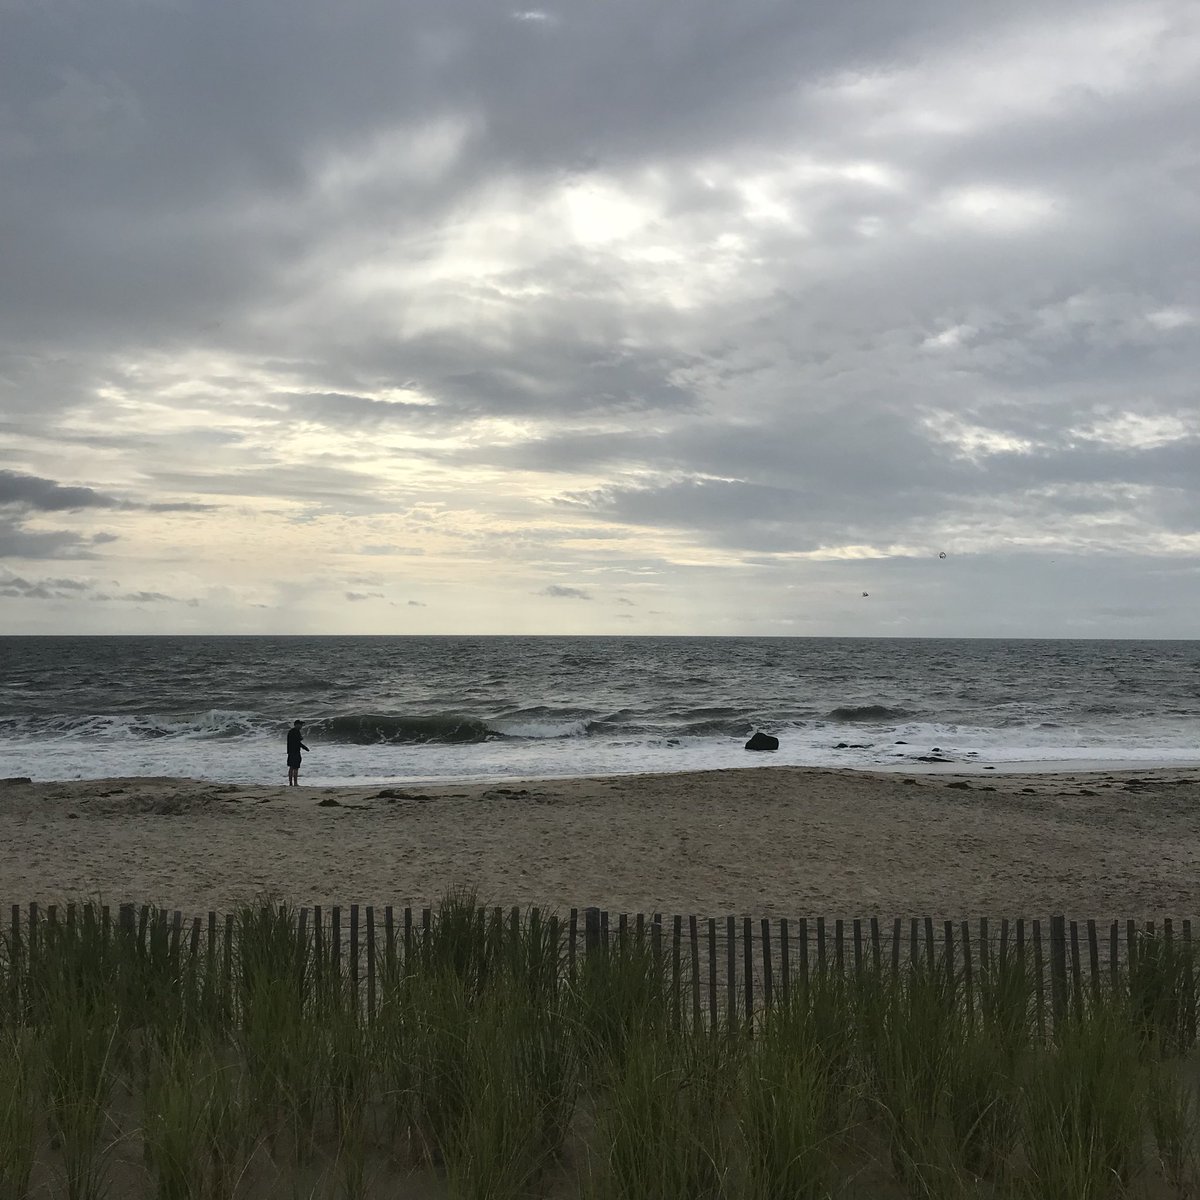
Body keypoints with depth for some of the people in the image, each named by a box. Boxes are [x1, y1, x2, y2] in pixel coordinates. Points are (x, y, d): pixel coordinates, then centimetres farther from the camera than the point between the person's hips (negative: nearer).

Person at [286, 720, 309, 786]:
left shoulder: (290, 731, 15)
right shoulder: (297, 732, -14)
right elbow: (297, 742, -19)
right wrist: (305, 747, -8)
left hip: (290, 751, 9)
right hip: (295, 751, -9)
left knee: (291, 767, 12)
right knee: (296, 768, -6)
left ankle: (290, 783, 13)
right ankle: (295, 783, -7)